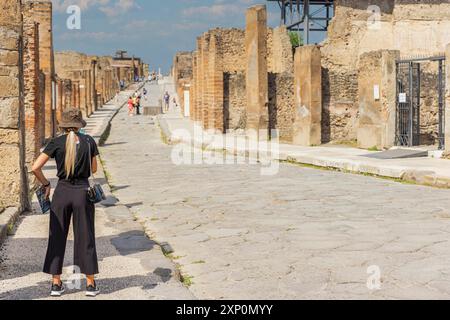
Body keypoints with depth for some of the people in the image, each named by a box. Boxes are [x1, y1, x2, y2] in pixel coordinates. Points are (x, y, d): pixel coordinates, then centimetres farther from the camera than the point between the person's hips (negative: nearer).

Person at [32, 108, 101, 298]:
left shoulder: (56, 143, -4)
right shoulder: (89, 141, -2)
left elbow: (35, 167, -8)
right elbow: (93, 170, 8)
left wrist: (45, 184, 6)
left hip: (62, 192, 0)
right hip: (83, 191, 0)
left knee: (57, 237, 10)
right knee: (85, 238, 7)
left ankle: (56, 284, 13)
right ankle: (91, 284, 10)